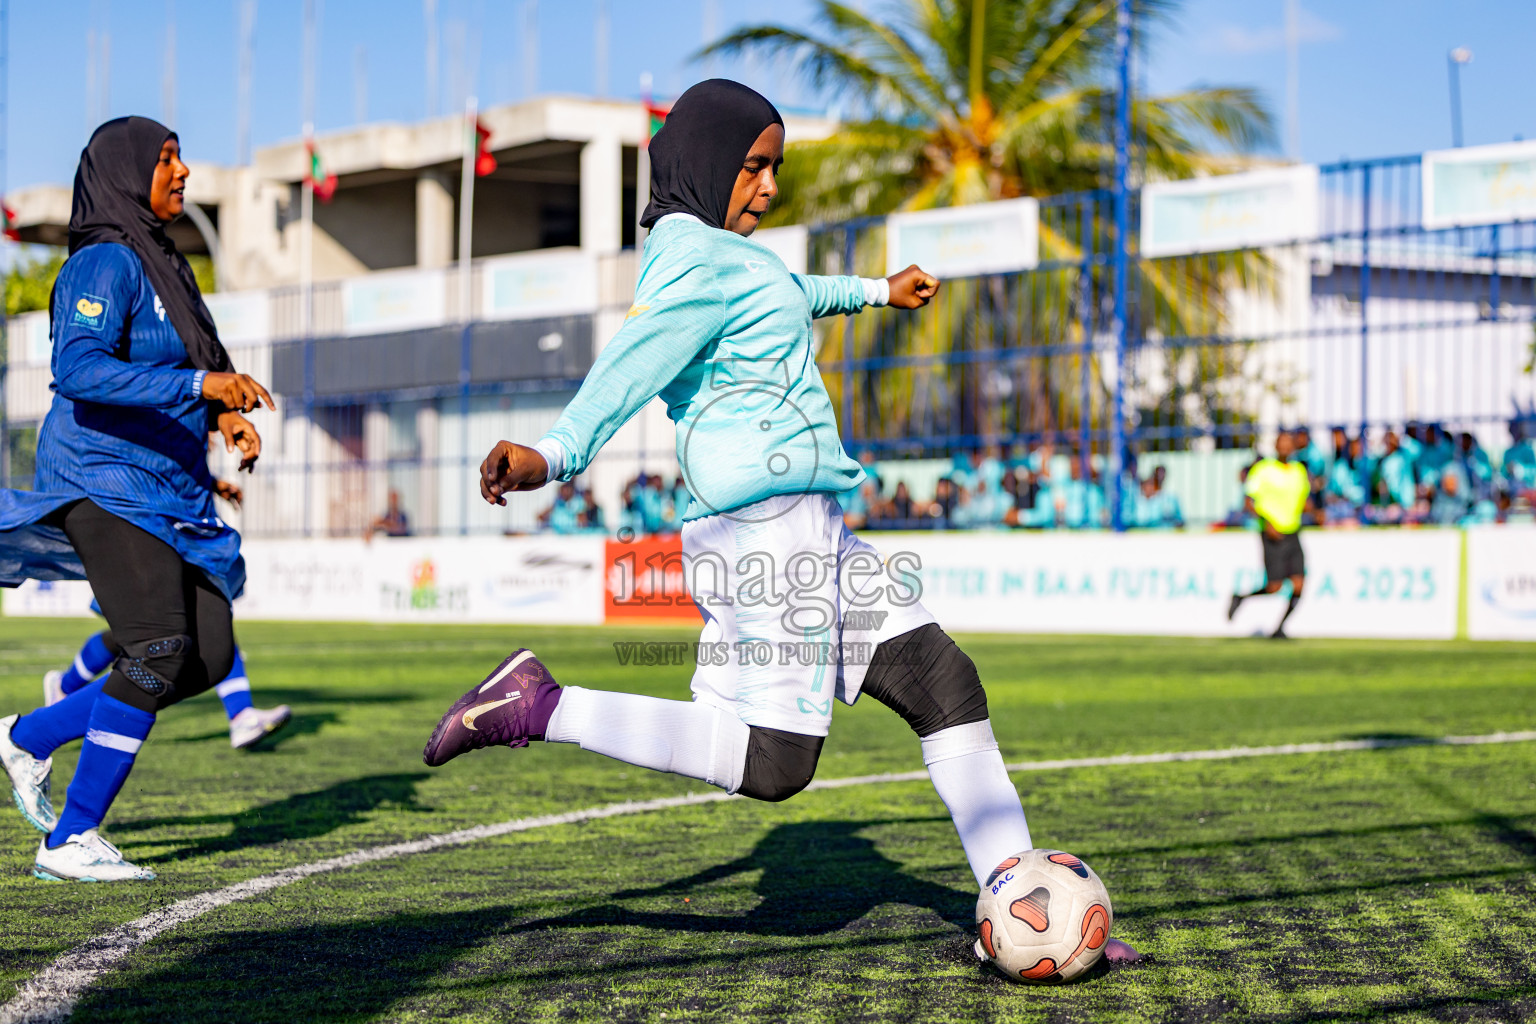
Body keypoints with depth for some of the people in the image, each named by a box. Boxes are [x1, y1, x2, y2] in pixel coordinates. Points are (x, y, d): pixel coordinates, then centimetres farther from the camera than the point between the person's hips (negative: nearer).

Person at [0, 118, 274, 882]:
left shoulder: (162, 265, 16)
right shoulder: (104, 265, -13)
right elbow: (79, 371, -28)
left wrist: (226, 414, 9)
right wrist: (201, 385, -34)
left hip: (170, 491, 9)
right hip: (105, 482, -9)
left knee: (209, 657, 3)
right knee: (158, 652, -19)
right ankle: (68, 842, -11)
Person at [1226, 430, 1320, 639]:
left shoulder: (1300, 471, 12)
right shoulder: (1262, 469, -4)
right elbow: (1249, 502, -6)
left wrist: (1316, 511, 1)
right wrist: (1266, 522, -19)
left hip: (1293, 534, 5)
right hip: (1273, 535, -5)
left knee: (1299, 585, -6)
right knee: (1274, 587, -10)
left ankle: (1279, 629, 9)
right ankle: (1240, 598, 18)